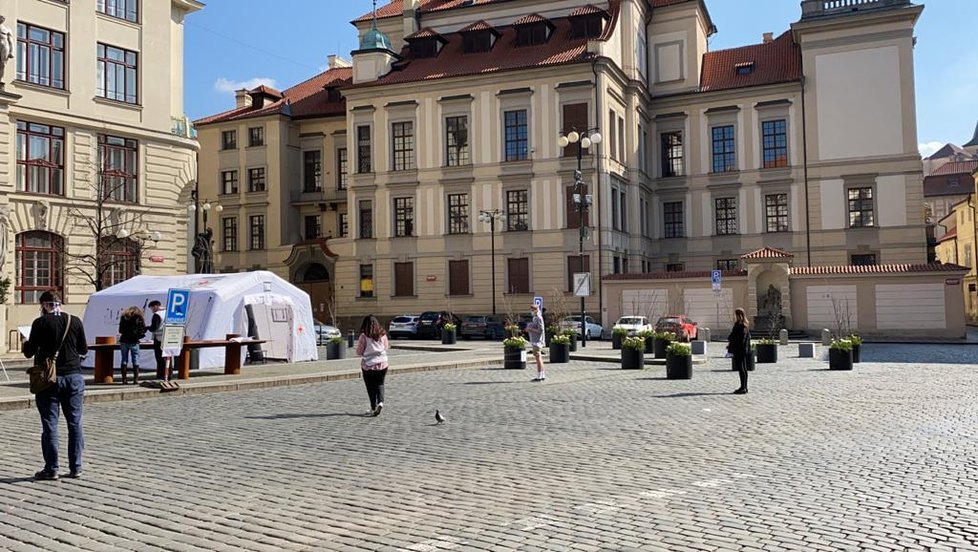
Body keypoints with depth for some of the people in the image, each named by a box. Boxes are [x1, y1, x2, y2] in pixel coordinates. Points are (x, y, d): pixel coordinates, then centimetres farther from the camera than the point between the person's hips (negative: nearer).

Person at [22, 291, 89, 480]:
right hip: (74, 376, 2)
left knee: (49, 424, 4)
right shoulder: (75, 321, 1)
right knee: (75, 423, 8)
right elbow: (84, 350, 8)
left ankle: (51, 469, 6)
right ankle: (76, 468, 10)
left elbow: (29, 352, -3)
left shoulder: (40, 322, -7)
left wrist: (25, 344, 18)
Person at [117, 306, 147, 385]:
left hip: (124, 341, 4)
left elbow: (120, 330, 15)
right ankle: (136, 380, -2)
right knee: (135, 361, 1)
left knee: (124, 360, 9)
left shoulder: (123, 317, 11)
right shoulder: (139, 317, -1)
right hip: (134, 341, -4)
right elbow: (144, 329, 1)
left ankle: (124, 380, 8)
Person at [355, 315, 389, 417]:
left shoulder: (364, 336, -13)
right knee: (380, 384, 16)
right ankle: (380, 402, -6)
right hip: (382, 363, 3)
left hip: (368, 365, -2)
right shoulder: (382, 334, -3)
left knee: (371, 387, 8)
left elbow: (359, 352, -7)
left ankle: (373, 408, 8)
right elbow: (386, 347, 9)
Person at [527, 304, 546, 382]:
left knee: (538, 357, -9)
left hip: (537, 341, -10)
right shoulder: (535, 318, 17)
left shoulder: (538, 318, -13)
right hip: (535, 341, 10)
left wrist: (531, 329, -14)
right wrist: (529, 329, 9)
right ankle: (542, 375, 18)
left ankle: (539, 376, -8)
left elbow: (540, 330, -19)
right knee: (539, 358, 13)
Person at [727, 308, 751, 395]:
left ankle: (743, 388, -5)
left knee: (741, 369, -6)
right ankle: (744, 387, 19)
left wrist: (729, 342, 2)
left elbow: (733, 336, -17)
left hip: (738, 349, -9)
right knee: (744, 368, 13)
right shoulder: (746, 325, 11)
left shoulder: (738, 325, -16)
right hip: (744, 349, 9)